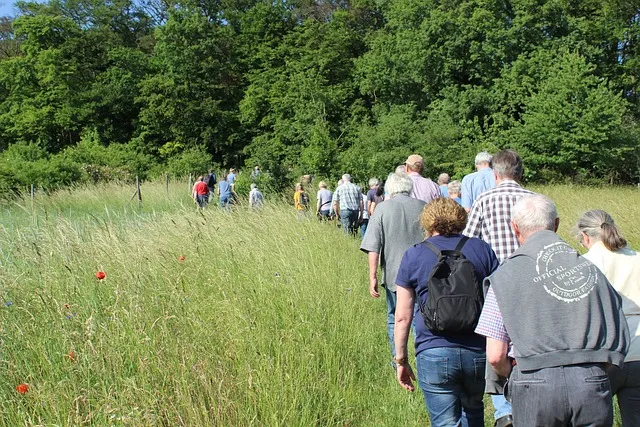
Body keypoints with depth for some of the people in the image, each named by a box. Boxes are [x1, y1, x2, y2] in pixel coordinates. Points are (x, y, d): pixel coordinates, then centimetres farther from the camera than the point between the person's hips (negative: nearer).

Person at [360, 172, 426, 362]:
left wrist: (373, 277, -7)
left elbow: (373, 247, -9)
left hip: (394, 274, -1)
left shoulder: (383, 209, -3)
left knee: (395, 320, 14)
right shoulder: (423, 207, 3)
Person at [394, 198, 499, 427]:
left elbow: (402, 317, 0)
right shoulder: (482, 249, 5)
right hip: (478, 353, 3)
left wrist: (401, 360, 8)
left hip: (434, 354, -3)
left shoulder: (413, 256, 1)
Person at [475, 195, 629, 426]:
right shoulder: (589, 268, 9)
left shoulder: (506, 274, -1)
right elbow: (620, 341, 9)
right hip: (592, 384, 3)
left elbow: (496, 356, -5)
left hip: (536, 385, -3)